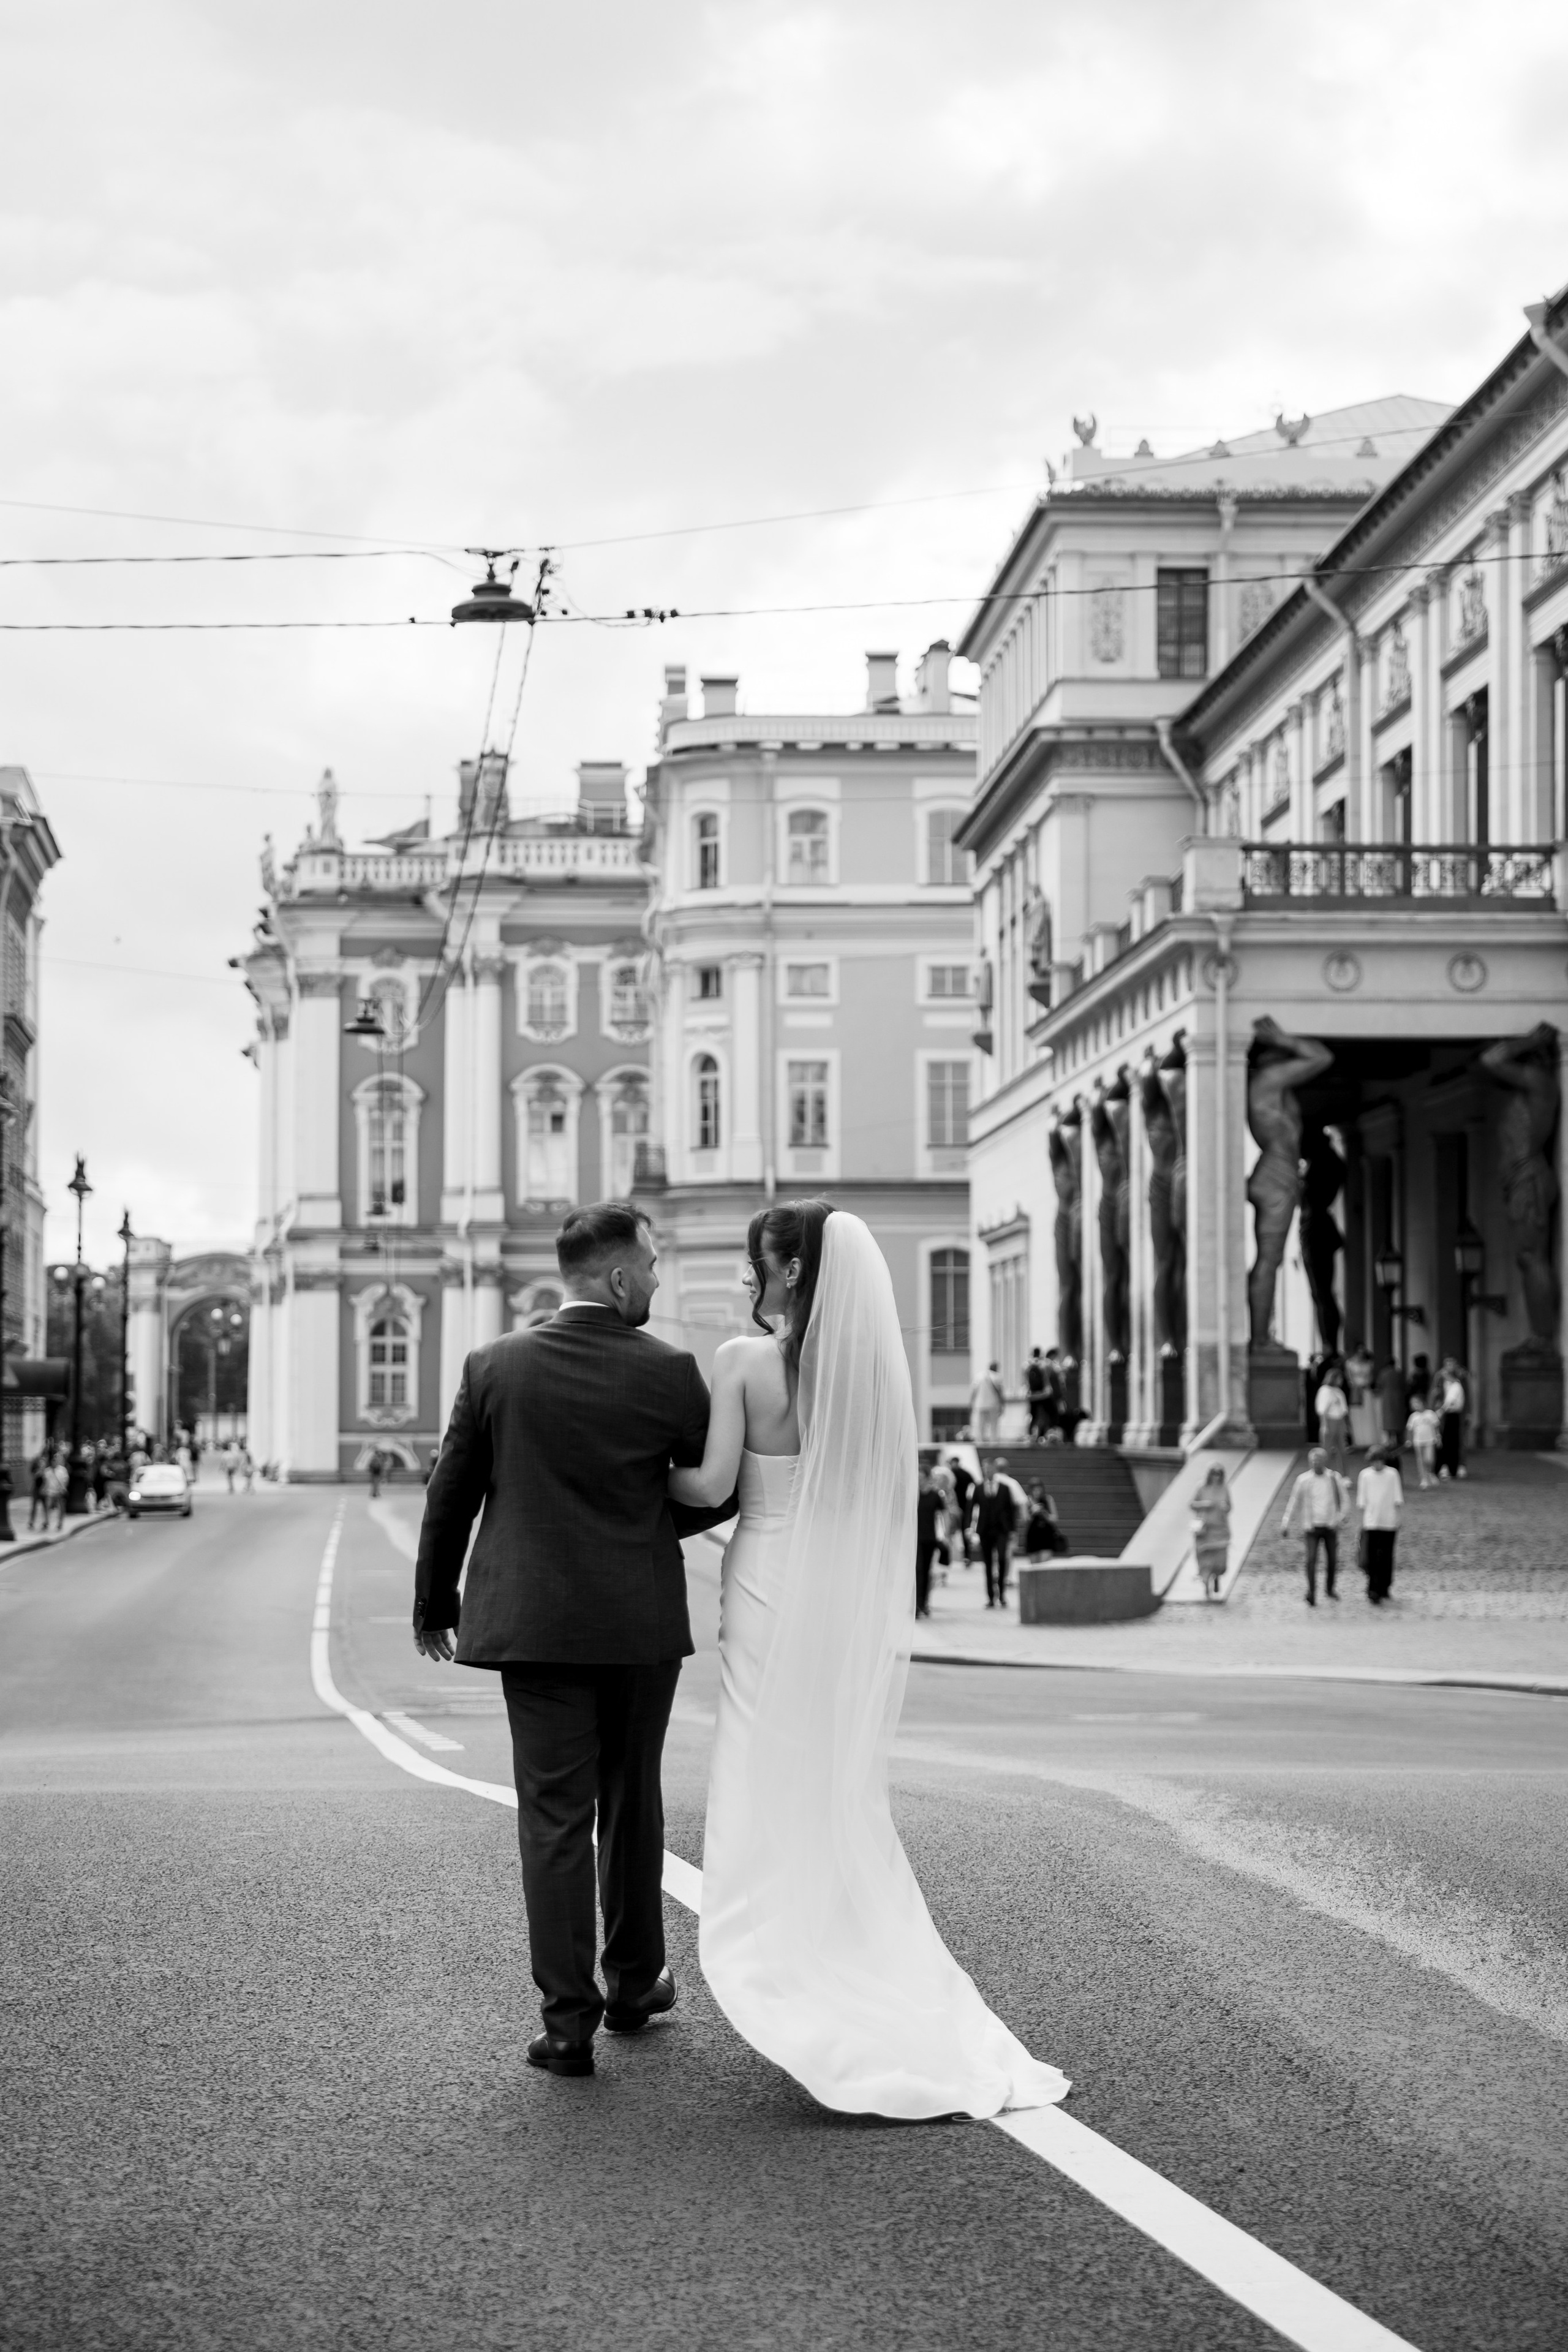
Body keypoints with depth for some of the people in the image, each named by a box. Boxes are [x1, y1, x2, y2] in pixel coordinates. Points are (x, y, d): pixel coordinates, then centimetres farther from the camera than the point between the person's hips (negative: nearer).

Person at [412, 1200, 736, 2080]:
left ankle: (569, 2018, -1)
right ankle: (634, 1982, 30)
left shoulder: (495, 1366, -3)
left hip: (534, 1621, 0)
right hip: (644, 1623, 0)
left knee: (555, 1818, 2)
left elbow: (451, 1496, 4)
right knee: (633, 1802, 17)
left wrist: (435, 1603, 16)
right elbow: (719, 1491, 1)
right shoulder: (669, 1372, -7)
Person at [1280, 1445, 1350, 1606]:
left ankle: (1329, 1589, 29)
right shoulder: (1304, 1480, -2)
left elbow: (1345, 1499, 6)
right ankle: (1311, 1594, -12)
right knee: (1311, 1559, -12)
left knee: (1332, 1560, 9)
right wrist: (1286, 1525, 5)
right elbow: (1294, 1503, 5)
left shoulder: (1334, 1478, 0)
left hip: (1330, 1526, 2)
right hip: (1312, 1526, -2)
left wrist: (1342, 1517, -8)